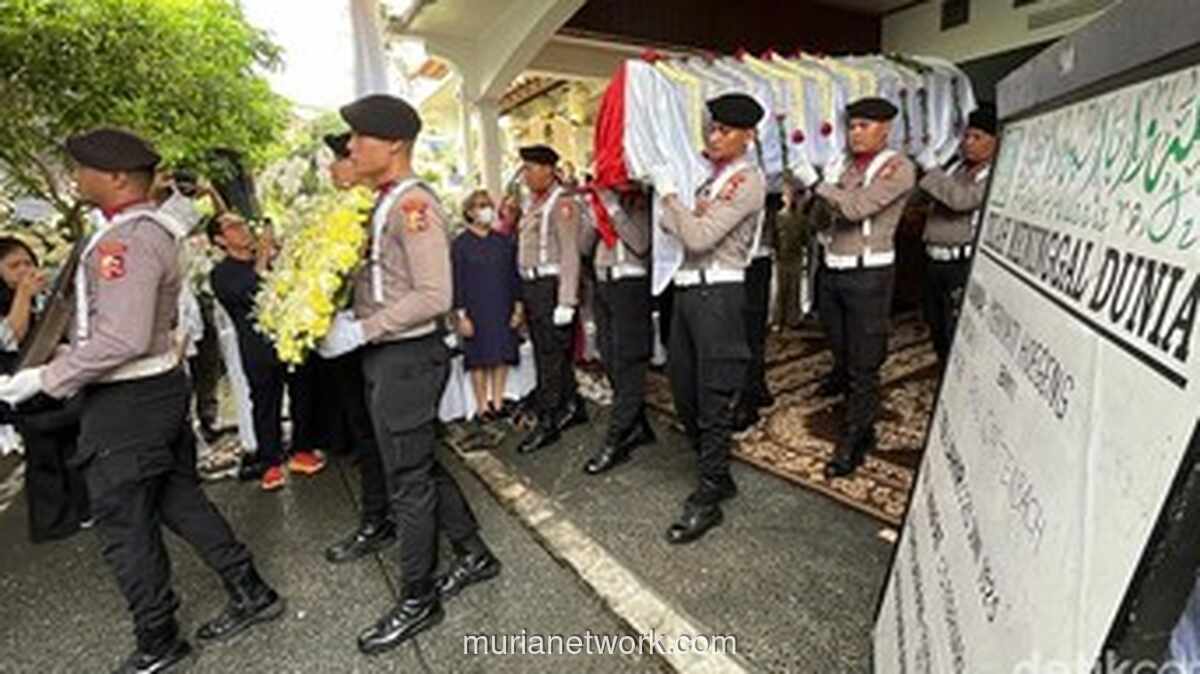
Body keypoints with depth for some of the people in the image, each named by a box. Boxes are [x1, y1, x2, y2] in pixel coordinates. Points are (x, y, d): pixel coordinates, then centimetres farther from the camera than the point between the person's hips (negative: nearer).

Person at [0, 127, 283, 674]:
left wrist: (47, 379, -17)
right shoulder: (151, 229, 12)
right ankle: (251, 594, 27)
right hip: (156, 385, 9)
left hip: (128, 400, -9)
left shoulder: (125, 238, -20)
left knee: (123, 523, 6)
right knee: (179, 501, 17)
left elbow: (122, 340, -27)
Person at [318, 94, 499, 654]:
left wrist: (360, 331, -20)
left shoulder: (414, 205, -16)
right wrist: (347, 317, 3)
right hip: (385, 355, 9)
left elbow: (434, 297, -23)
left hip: (408, 358, -9)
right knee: (421, 465, 18)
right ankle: (474, 555, 36)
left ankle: (418, 601, 23)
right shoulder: (382, 203, 12)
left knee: (409, 480, 4)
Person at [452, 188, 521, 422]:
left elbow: (514, 275, 9)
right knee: (479, 358, 2)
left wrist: (517, 306, 3)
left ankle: (498, 403, 18)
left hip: (503, 309, 3)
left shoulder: (504, 241, 7)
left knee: (502, 356, 6)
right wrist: (461, 315, -9)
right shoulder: (460, 244, -2)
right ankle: (483, 406, 12)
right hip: (476, 311, -3)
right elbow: (457, 281, -4)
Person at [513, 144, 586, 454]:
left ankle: (547, 424, 5)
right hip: (531, 286, 9)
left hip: (551, 284, -9)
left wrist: (566, 302, -22)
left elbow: (570, 254, -17)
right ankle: (573, 407, 28)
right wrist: (523, 295, 15)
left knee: (551, 355, -3)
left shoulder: (562, 202, -10)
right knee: (545, 351, 15)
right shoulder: (533, 203, 17)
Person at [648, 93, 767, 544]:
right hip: (688, 288, 9)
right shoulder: (713, 176, 19)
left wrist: (669, 195, -9)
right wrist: (668, 204, 4)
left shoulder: (747, 180, -8)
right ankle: (718, 476, 32)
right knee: (683, 392, 14)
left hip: (717, 293, -9)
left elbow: (700, 237, -18)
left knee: (714, 398, -2)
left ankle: (707, 500, 11)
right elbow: (681, 230, 19)